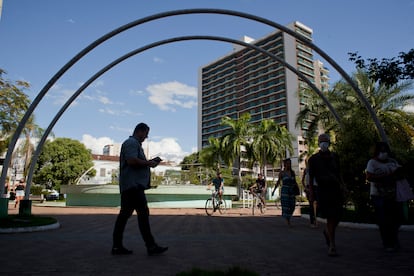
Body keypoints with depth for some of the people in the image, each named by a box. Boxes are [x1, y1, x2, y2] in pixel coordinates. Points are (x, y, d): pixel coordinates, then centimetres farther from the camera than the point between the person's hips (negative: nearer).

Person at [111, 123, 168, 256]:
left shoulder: (134, 143, 25)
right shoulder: (132, 142, -8)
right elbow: (132, 160, -22)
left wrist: (149, 162, 15)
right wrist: (149, 163, -10)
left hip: (129, 186, 11)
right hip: (133, 184, -11)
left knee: (124, 214, 10)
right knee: (143, 213, -10)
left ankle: (117, 246, 14)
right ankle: (151, 246, -7)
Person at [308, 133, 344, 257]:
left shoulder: (335, 157, 12)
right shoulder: (313, 159, 0)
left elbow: (338, 173, 19)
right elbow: (311, 177, 0)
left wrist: (341, 186, 10)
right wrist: (311, 192, -5)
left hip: (335, 189, 4)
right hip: (322, 190, -4)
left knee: (337, 216, 5)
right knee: (330, 217, -7)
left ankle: (327, 231, 36)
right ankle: (332, 245, 2)